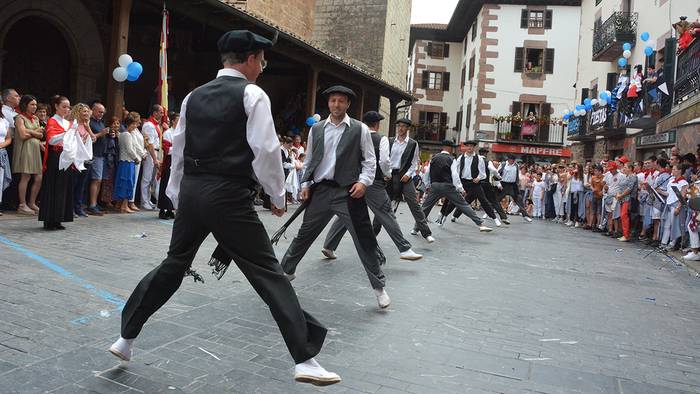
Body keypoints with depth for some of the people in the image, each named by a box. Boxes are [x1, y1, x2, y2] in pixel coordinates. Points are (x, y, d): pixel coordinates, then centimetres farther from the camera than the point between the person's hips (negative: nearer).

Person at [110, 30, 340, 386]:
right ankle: (305, 360, -2)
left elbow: (177, 150, 17)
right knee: (268, 274, -3)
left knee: (173, 266, 22)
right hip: (229, 196, -6)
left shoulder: (194, 97, 15)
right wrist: (278, 195, 0)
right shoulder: (252, 94, -4)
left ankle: (125, 338, 33)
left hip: (191, 192, 7)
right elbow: (266, 150, -11)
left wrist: (177, 197, 26)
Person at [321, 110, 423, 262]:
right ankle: (404, 249, -1)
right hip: (374, 184, -4)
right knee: (387, 216, -2)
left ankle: (329, 246, 14)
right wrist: (387, 174, 3)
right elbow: (384, 161, -15)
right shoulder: (381, 139, -5)